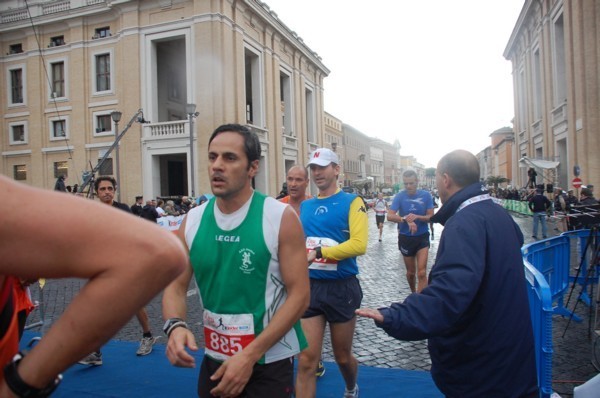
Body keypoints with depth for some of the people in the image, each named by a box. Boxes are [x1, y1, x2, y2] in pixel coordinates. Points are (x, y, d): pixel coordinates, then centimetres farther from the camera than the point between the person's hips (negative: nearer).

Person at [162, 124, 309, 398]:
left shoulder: (281, 218, -15)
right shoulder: (192, 221, -3)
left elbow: (299, 295, -15)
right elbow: (175, 286, 3)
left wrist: (249, 356, -20)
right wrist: (175, 326, -18)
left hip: (268, 364, -4)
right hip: (214, 361, 5)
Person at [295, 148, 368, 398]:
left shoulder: (351, 202, -7)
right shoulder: (305, 206, 7)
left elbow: (359, 244, -21)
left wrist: (317, 252, -25)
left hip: (341, 288, -3)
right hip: (309, 287, 3)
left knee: (342, 356, 18)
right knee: (306, 361, 0)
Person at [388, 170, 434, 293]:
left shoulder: (426, 195, -7)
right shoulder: (400, 196, -9)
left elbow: (431, 217, -7)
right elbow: (390, 216, -19)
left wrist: (417, 217, -25)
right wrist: (406, 219, -35)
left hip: (422, 237, -1)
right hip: (406, 238, 1)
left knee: (422, 273, -9)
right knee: (410, 272, 16)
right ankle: (414, 294, 42)